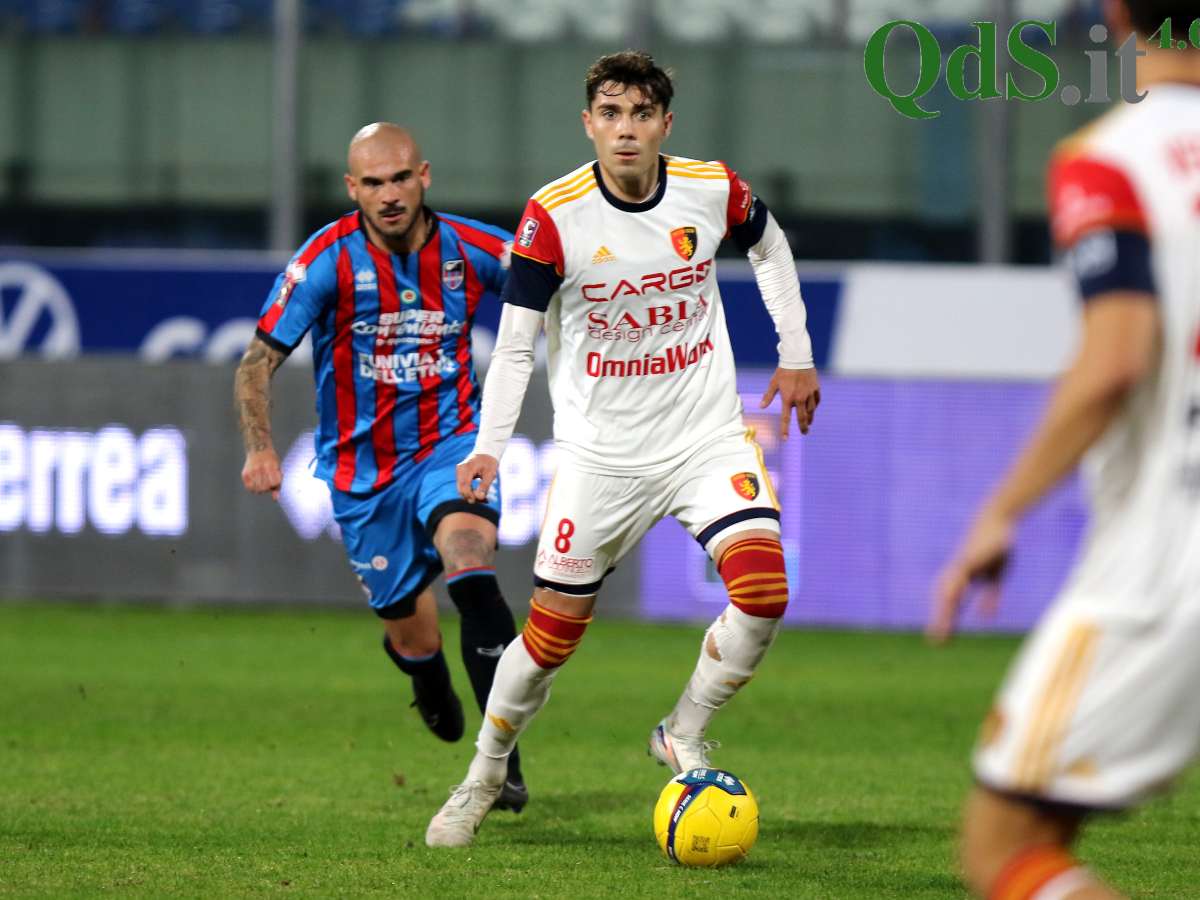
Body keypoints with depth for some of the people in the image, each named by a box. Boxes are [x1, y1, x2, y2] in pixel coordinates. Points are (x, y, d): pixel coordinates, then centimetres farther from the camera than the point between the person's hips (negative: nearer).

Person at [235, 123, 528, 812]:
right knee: (412, 636, 6)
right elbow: (260, 361, -11)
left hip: (450, 443, 0)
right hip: (364, 468, 0)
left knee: (468, 553, -31)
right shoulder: (328, 259, -13)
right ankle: (432, 684, 49)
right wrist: (260, 447, -25)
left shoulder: (470, 250, -7)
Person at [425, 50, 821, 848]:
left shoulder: (713, 191, -8)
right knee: (553, 633, 1)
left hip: (707, 434, 2)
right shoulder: (555, 216, -14)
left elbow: (769, 245, 16)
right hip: (601, 450, -2)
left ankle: (684, 737, 6)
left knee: (763, 589, -19)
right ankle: (483, 781, 25)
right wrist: (490, 445, -21)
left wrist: (797, 355, 15)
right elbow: (516, 341, -10)